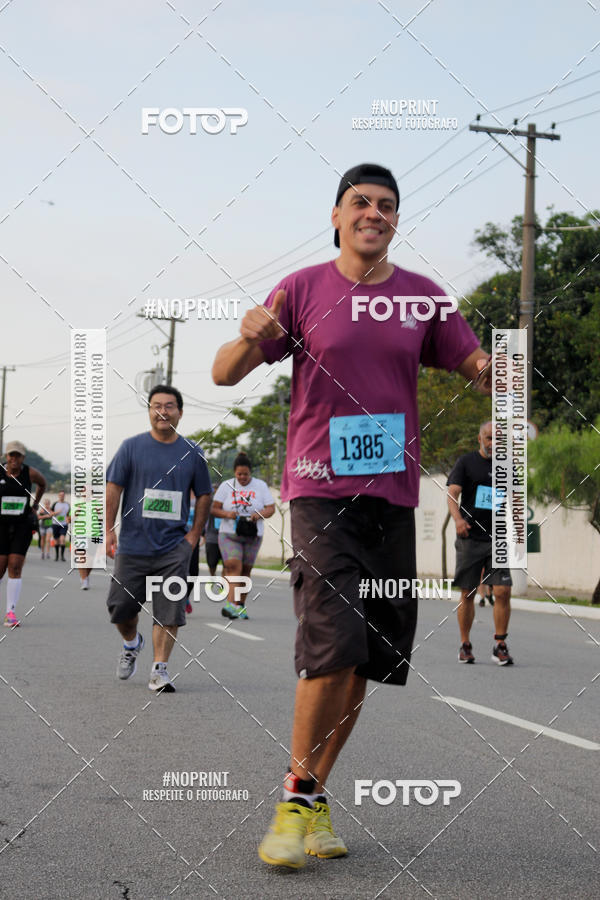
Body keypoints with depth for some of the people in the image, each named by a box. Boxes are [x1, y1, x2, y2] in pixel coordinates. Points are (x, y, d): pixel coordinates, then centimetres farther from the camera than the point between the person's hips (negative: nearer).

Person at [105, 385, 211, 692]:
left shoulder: (191, 453, 5)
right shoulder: (132, 447, 1)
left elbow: (203, 495, 13)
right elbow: (113, 488, 0)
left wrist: (194, 534, 4)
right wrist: (109, 530, -6)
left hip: (174, 547, 0)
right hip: (133, 544, 0)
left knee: (168, 612, -7)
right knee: (121, 607, 8)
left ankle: (159, 670, -2)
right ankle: (131, 644, 38)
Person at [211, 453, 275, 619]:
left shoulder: (261, 486, 7)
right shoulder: (226, 486, 6)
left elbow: (271, 508, 4)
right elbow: (214, 509, 5)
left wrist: (260, 514, -18)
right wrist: (227, 514, -16)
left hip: (252, 536, 2)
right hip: (229, 535, -2)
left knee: (245, 570, 5)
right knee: (233, 566, -20)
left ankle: (240, 605, 16)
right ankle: (231, 603, -31)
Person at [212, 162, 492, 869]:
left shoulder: (422, 296, 10)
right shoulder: (303, 289, 3)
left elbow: (476, 366, 13)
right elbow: (225, 374, 3)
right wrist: (249, 340, -20)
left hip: (393, 494, 4)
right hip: (320, 490, -4)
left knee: (364, 657, 5)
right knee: (333, 644, -18)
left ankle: (314, 795, 19)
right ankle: (297, 798, -2)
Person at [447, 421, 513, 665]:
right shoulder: (466, 462, 3)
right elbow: (452, 493, -8)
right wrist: (458, 518, -26)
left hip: (498, 539, 2)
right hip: (470, 538, -2)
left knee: (503, 592, -9)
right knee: (467, 594, 4)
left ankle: (500, 645, 0)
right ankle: (465, 645, 16)